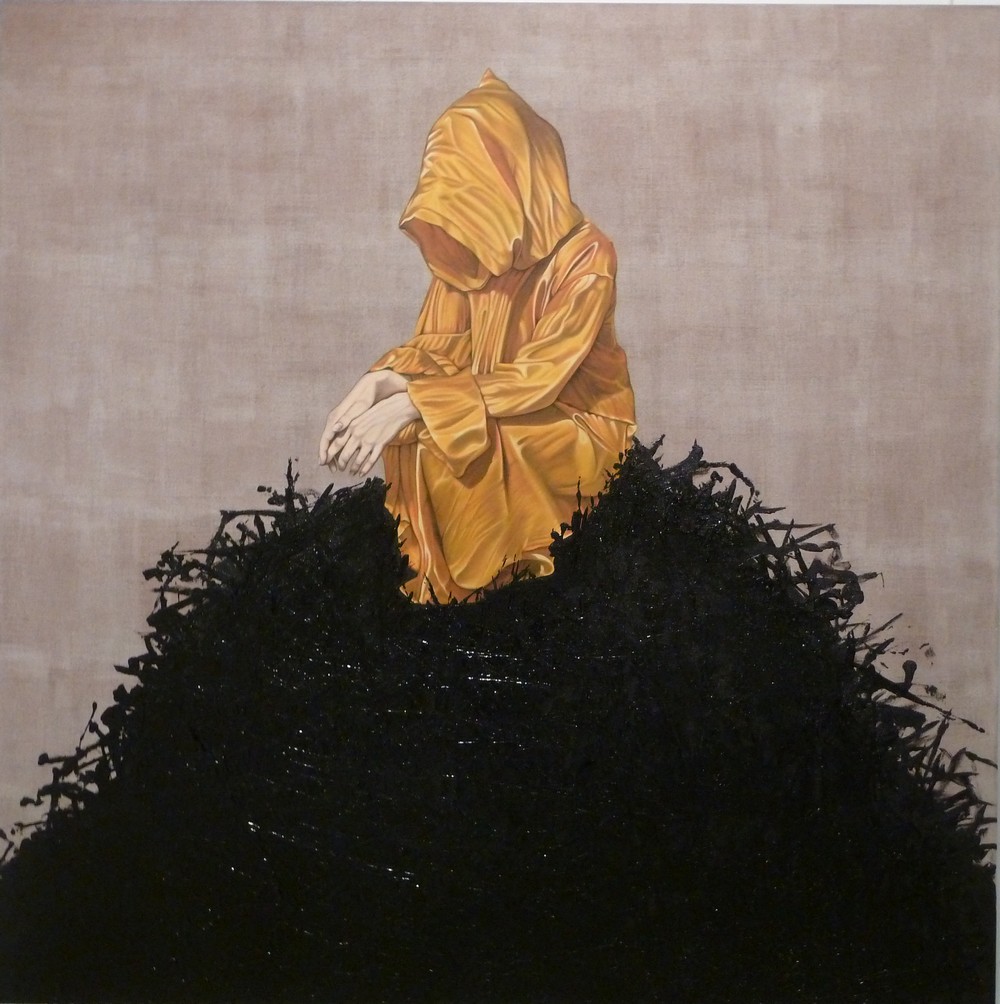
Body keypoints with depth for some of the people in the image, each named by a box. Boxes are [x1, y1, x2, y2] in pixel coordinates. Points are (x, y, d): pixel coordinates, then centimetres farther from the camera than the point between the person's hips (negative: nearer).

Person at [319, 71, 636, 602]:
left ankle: (474, 591, -14)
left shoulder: (584, 256, -20)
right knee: (406, 442, -21)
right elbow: (438, 345, 1)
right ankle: (434, 587, -12)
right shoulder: (468, 246, -1)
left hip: (577, 425, -6)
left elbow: (539, 377, -25)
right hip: (496, 410, 6)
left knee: (446, 447, -29)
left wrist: (413, 403, -33)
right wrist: (376, 384, -22)